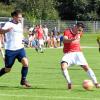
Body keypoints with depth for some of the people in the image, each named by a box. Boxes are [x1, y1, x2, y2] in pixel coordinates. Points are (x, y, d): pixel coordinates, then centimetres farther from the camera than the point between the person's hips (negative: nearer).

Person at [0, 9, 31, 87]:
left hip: (20, 48, 5)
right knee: (7, 69, 4)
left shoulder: (20, 24, 11)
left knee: (25, 63, -18)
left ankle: (23, 80, -3)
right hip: (10, 50, -5)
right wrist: (7, 30, -47)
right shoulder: (9, 24, -10)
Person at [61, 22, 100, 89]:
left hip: (78, 52, 3)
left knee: (86, 66, -8)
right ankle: (69, 83, -12)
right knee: (63, 66, -26)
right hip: (68, 53, -3)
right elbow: (64, 40, -31)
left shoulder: (79, 33, 6)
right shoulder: (67, 32, -10)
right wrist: (73, 39, -45)